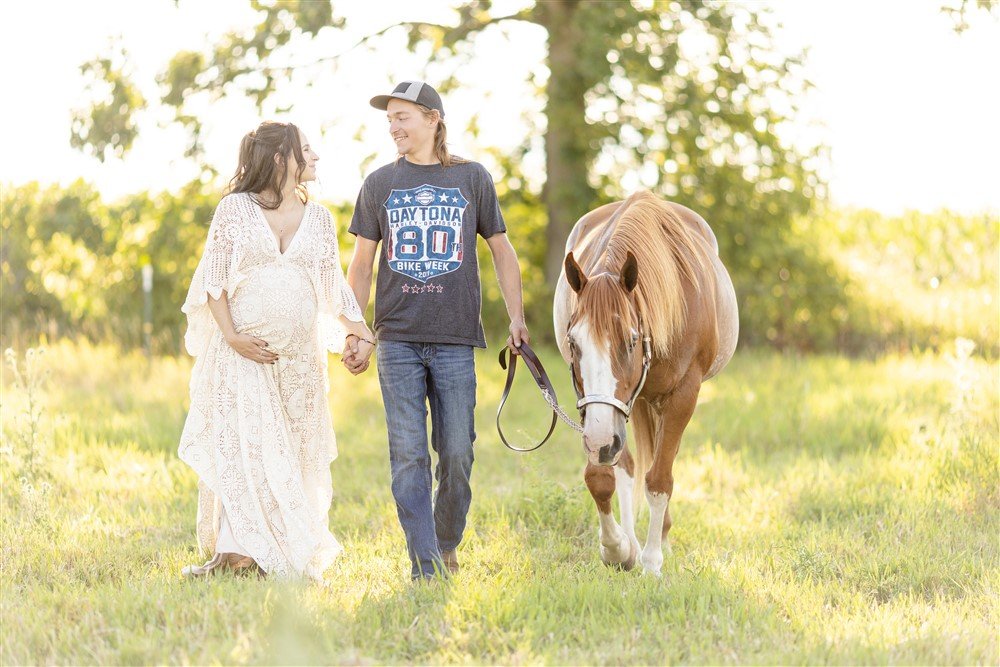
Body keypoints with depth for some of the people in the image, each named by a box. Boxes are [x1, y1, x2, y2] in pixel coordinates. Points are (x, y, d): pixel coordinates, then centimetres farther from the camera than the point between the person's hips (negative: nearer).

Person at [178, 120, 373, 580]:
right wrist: (231, 336, -11)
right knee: (238, 444, -11)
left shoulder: (318, 218, 13)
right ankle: (239, 553, -13)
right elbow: (213, 279, 0)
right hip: (242, 352, -4)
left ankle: (295, 556, 8)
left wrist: (361, 333, 1)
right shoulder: (235, 209, 1)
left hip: (299, 355, 4)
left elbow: (333, 287, 14)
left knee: (295, 456, 3)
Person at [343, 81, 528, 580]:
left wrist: (516, 317, 3)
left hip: (456, 339, -1)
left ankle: (446, 545, 20)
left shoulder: (472, 178, 7)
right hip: (398, 340, 1)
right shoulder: (379, 184, 9)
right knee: (408, 456, -5)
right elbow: (361, 264, 13)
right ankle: (424, 567, -4)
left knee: (456, 453, -2)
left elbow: (502, 251, 13)